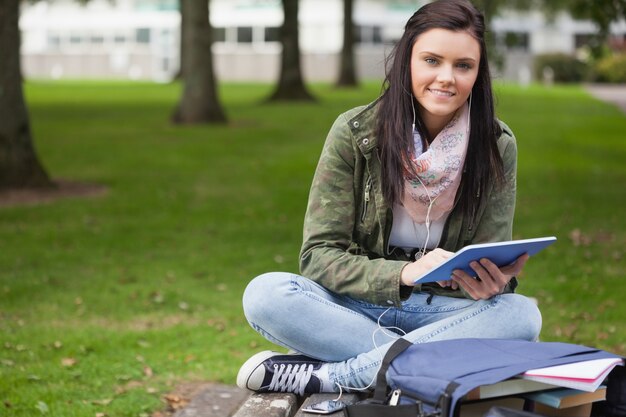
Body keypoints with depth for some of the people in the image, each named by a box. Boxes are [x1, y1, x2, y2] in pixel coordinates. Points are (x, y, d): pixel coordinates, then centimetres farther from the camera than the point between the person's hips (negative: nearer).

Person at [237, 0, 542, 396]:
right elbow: (318, 254, -11)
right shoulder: (354, 133, -9)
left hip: (444, 311, 1)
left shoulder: (497, 146, -5)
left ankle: (326, 375, -28)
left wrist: (492, 283, -29)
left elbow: (491, 263, -2)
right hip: (360, 304, -1)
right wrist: (404, 274, -29)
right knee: (265, 294, -28)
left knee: (522, 315, -31)